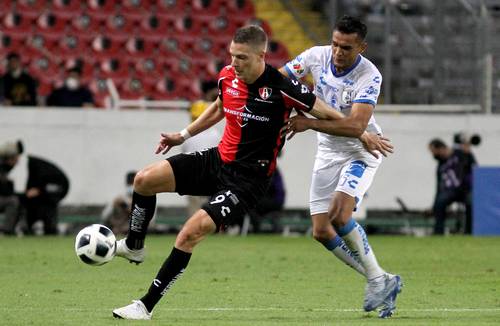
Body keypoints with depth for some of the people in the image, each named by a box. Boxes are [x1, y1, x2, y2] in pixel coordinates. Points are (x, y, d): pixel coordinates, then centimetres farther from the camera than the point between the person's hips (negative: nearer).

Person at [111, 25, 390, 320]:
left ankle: (146, 306, -14)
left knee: (192, 232, -22)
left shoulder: (280, 87, -20)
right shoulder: (227, 77, -2)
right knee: (145, 180, -8)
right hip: (218, 160, 6)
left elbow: (326, 114, -7)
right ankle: (134, 247, 18)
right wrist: (184, 135, 22)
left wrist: (362, 135, -4)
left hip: (249, 179, -6)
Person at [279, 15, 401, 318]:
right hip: (328, 153, 6)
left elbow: (356, 126, -34)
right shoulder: (317, 56, -10)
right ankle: (383, 282, 11)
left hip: (361, 152, -6)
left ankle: (377, 279, -9)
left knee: (339, 215, -27)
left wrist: (310, 123, -39)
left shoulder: (370, 76, -25)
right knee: (321, 232, -1)